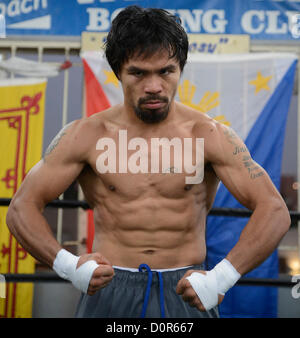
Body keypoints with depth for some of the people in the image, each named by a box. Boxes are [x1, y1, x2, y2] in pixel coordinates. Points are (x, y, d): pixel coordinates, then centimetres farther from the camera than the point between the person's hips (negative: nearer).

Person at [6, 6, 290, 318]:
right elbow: (21, 209, 0)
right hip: (108, 291, 0)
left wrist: (221, 278, -19)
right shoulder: (85, 136, 2)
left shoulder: (209, 135, -1)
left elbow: (274, 211, -6)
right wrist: (68, 266, -18)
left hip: (187, 293, 0)